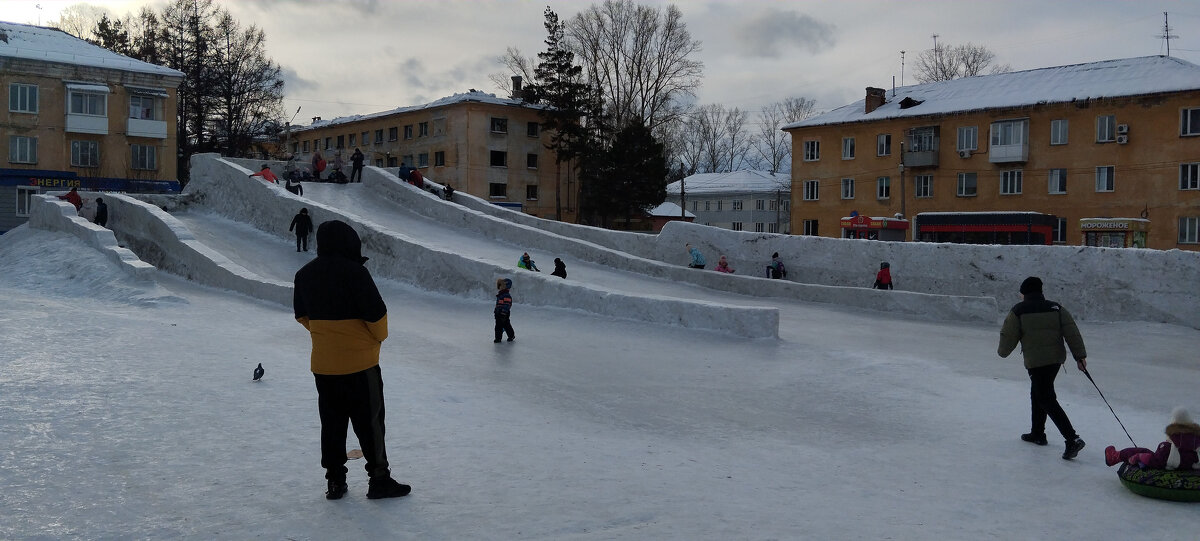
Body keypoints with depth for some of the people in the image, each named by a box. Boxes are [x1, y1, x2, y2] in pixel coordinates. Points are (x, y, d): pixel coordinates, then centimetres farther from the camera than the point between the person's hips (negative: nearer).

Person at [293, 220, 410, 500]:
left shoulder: (304, 274, 4)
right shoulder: (355, 272, -17)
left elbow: (302, 316, 14)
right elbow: (376, 313, -17)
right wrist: (379, 337, 2)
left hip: (322, 364, 6)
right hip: (360, 361, -6)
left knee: (331, 422, 15)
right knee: (369, 421, 4)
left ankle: (334, 480, 20)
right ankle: (379, 479, 11)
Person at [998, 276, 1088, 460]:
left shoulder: (1018, 312, -4)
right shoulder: (1056, 308, 8)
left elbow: (1008, 337, -1)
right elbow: (1072, 332, 1)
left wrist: (1002, 351, 19)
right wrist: (1080, 356, 1)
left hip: (1036, 362, -6)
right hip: (1056, 359, 6)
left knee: (1047, 400, -4)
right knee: (1037, 394, 23)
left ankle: (1072, 439, -16)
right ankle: (1037, 433, 33)